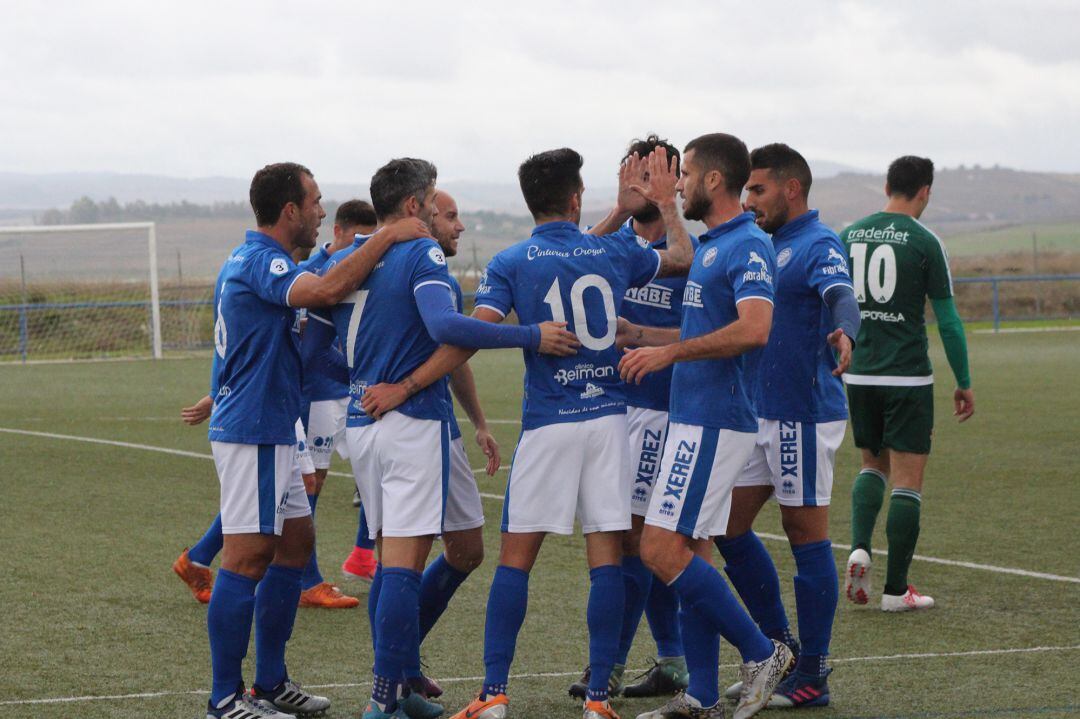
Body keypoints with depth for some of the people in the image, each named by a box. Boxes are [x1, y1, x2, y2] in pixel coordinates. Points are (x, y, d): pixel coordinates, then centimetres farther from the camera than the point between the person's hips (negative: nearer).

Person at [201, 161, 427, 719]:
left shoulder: (249, 260, 16)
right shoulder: (261, 262, -17)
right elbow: (327, 290, -33)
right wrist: (387, 238, -26)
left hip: (271, 432, 11)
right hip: (253, 434, -11)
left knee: (295, 540, 14)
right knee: (248, 557, -9)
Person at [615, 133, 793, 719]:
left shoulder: (747, 246, -14)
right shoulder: (708, 246, 18)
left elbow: (754, 329, -28)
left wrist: (671, 351, -23)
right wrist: (638, 336, 20)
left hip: (713, 423, -10)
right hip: (694, 421, 10)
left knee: (662, 550, -13)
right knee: (689, 555, 9)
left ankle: (761, 653, -4)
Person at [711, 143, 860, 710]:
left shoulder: (819, 246, -13)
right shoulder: (771, 245, 16)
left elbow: (842, 298, -32)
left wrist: (843, 334, -54)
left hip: (804, 414, -10)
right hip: (761, 413, 10)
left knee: (806, 535, -3)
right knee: (728, 526, 11)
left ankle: (812, 676, 4)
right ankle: (779, 647, 21)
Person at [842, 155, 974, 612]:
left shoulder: (850, 236, 6)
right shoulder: (923, 242, -8)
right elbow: (947, 320, -7)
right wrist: (964, 382, 0)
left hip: (859, 373, 5)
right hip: (908, 376, -5)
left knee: (873, 465, 22)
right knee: (907, 480, 1)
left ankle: (859, 549, -2)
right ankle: (896, 589, 2)